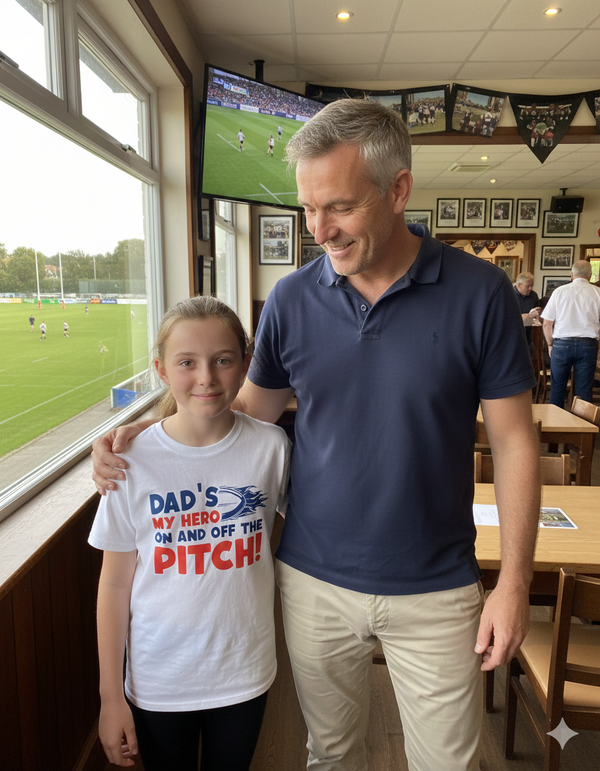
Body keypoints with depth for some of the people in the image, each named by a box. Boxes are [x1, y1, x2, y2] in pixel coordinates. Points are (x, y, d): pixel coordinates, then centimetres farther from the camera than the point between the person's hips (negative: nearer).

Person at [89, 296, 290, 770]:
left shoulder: (271, 447, -14)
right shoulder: (134, 460, -15)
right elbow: (115, 582, -7)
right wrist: (111, 696, -2)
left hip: (244, 674, 1)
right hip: (158, 681, 0)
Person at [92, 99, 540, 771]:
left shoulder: (479, 293, -12)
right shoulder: (291, 300, -7)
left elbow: (512, 439, -6)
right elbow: (252, 408, 5)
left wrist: (515, 580, -7)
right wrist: (140, 436, -6)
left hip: (434, 590, -1)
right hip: (314, 581, 2)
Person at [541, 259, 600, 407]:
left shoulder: (559, 291, 0)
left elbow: (546, 323, 0)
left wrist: (550, 344, 12)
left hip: (562, 344, 0)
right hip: (588, 345, 1)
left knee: (557, 390, 9)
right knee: (584, 392, 6)